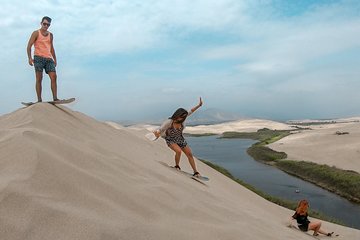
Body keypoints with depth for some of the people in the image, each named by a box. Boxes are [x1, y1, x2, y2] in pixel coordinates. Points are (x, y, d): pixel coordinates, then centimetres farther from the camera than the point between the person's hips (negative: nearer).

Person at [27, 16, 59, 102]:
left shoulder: (50, 35, 19)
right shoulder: (36, 33, 4)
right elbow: (29, 46, -1)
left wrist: (55, 59, 18)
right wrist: (30, 58, -14)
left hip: (49, 58, 4)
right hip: (39, 58, -4)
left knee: (54, 77, -11)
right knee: (39, 79, -6)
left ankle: (55, 98, -12)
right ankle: (39, 100, -6)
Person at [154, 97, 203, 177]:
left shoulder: (182, 119, -17)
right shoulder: (169, 122, -29)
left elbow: (190, 111, -9)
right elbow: (160, 129, -30)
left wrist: (199, 105, -14)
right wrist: (157, 132, -48)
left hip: (180, 139, 5)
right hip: (171, 140, -5)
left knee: (190, 154, 3)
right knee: (178, 151, -31)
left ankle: (196, 172, 16)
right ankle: (177, 166, -1)